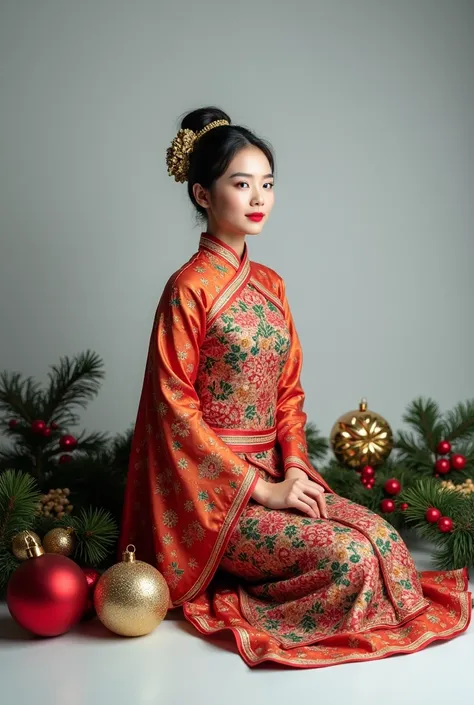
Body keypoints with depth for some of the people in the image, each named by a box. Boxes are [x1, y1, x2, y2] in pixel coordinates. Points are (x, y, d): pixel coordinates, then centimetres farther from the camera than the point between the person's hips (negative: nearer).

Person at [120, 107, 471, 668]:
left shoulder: (269, 285, 10)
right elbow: (175, 407, -15)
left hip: (274, 475, 7)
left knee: (381, 535, -11)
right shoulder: (189, 289, -12)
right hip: (215, 492, -7)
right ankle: (238, 604, 2)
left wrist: (294, 467, -4)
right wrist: (260, 487, -16)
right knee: (350, 557, -20)